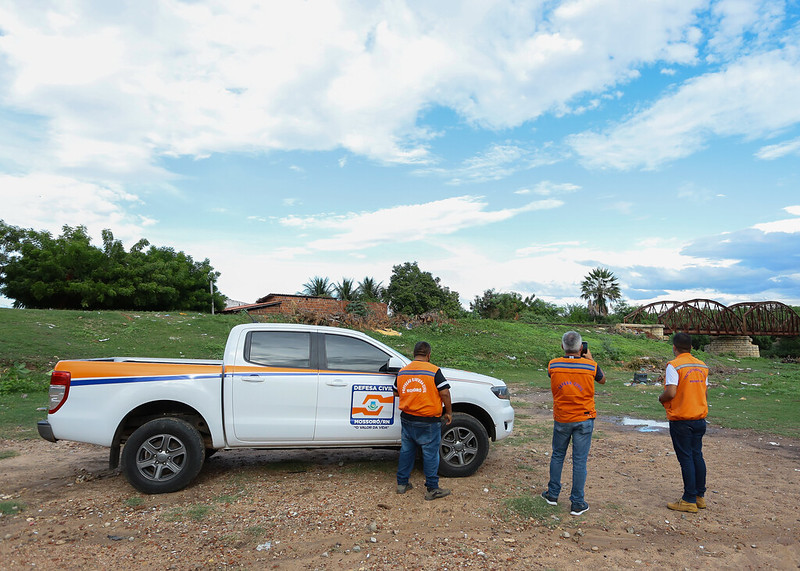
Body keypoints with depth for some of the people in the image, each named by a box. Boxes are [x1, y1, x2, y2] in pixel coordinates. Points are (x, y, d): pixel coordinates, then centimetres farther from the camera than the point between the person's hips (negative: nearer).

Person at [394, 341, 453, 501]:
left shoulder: (402, 372, 5)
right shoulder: (434, 371, -12)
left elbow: (397, 392, 16)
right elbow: (444, 393, -15)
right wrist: (449, 412, -3)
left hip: (407, 419, 5)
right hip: (428, 421, -5)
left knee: (406, 450, 17)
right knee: (430, 454, 6)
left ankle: (402, 483, 27)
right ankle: (432, 489, 14)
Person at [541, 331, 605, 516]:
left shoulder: (553, 365, -10)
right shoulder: (590, 366, -13)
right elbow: (602, 379, 9)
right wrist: (590, 358, 13)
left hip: (561, 419, 1)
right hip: (584, 419, -1)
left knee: (557, 456, 17)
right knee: (579, 461, 6)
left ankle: (553, 494, 29)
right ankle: (577, 503, 13)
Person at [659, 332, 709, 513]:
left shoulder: (674, 365, -16)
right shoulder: (702, 366, 7)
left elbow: (671, 392, -23)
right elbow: (705, 392, 12)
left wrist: (661, 398, -3)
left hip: (681, 420, -7)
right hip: (700, 418, 7)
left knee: (686, 458, -1)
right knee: (697, 456, 15)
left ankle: (689, 501, 6)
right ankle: (700, 496, 24)